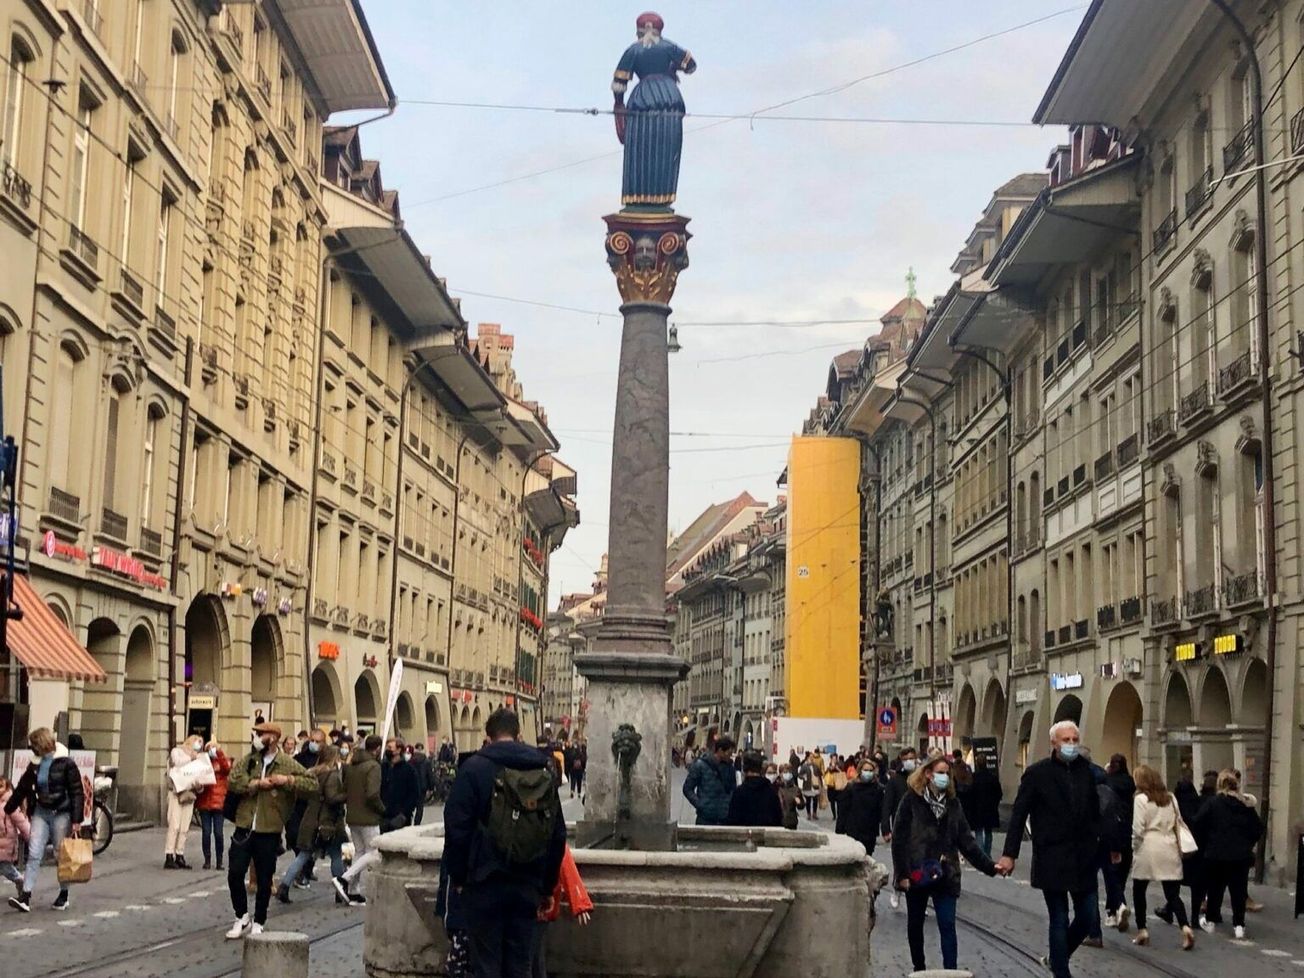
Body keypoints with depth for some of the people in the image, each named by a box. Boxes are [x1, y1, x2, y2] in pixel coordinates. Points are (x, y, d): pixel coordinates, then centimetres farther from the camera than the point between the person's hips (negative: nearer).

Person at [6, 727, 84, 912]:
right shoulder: (35, 764, 6)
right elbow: (22, 789, 18)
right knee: (34, 854, -5)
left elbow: (77, 793, -11)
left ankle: (63, 896, 19)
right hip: (41, 812, 5)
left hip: (61, 813, -5)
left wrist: (76, 820, -15)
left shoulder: (65, 763, -10)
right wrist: (7, 810, 23)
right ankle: (25, 897, -8)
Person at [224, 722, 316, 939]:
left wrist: (288, 780, -16)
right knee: (235, 873, -1)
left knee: (264, 881, 6)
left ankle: (258, 923, 20)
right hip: (244, 829, 2)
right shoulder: (249, 760, 7)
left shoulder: (288, 764, -1)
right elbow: (232, 782, -6)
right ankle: (242, 918, 18)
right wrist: (256, 783, -15)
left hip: (269, 831, -2)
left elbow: (312, 784, -5)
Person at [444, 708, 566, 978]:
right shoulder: (543, 773, 8)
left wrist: (458, 877, 1)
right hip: (527, 886, 4)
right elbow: (558, 836, 11)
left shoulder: (474, 768, -6)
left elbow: (457, 828, -10)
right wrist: (547, 887, 19)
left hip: (485, 884, -4)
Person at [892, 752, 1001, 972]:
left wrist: (988, 865, -4)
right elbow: (899, 838, -9)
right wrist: (902, 873, -14)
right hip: (916, 874, -2)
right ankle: (919, 969, 27)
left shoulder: (952, 804, 7)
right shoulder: (912, 801, -6)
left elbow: (966, 840, 5)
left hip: (945, 875, 2)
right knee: (915, 924, 12)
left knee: (948, 926, -6)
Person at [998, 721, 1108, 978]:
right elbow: (1019, 815, -6)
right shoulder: (1037, 773, -6)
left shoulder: (1087, 771, 4)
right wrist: (1009, 854, -10)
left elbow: (1095, 812, 7)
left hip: (1083, 859, 4)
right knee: (1059, 921, 2)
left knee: (1089, 918, 7)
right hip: (1052, 859, -4)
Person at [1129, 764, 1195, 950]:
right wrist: (1179, 847, 17)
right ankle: (1185, 927, -18)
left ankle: (1141, 931, 13)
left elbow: (1137, 830, -9)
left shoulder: (1141, 799, -6)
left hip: (1149, 849, -4)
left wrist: (1134, 849, 5)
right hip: (1169, 849, 4)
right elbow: (1178, 823, 10)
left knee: (1139, 890, 13)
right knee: (1173, 894, 2)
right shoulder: (1170, 798, 9)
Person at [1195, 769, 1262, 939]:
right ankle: (1239, 925, 3)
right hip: (1241, 855, 2)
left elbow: (1198, 825, -11)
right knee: (1239, 890, 6)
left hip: (1217, 854, -2)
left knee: (1215, 887, 12)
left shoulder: (1212, 802, -8)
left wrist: (1204, 846, 5)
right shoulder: (1246, 805, 2)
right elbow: (1257, 829, 5)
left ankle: (1210, 920, 24)